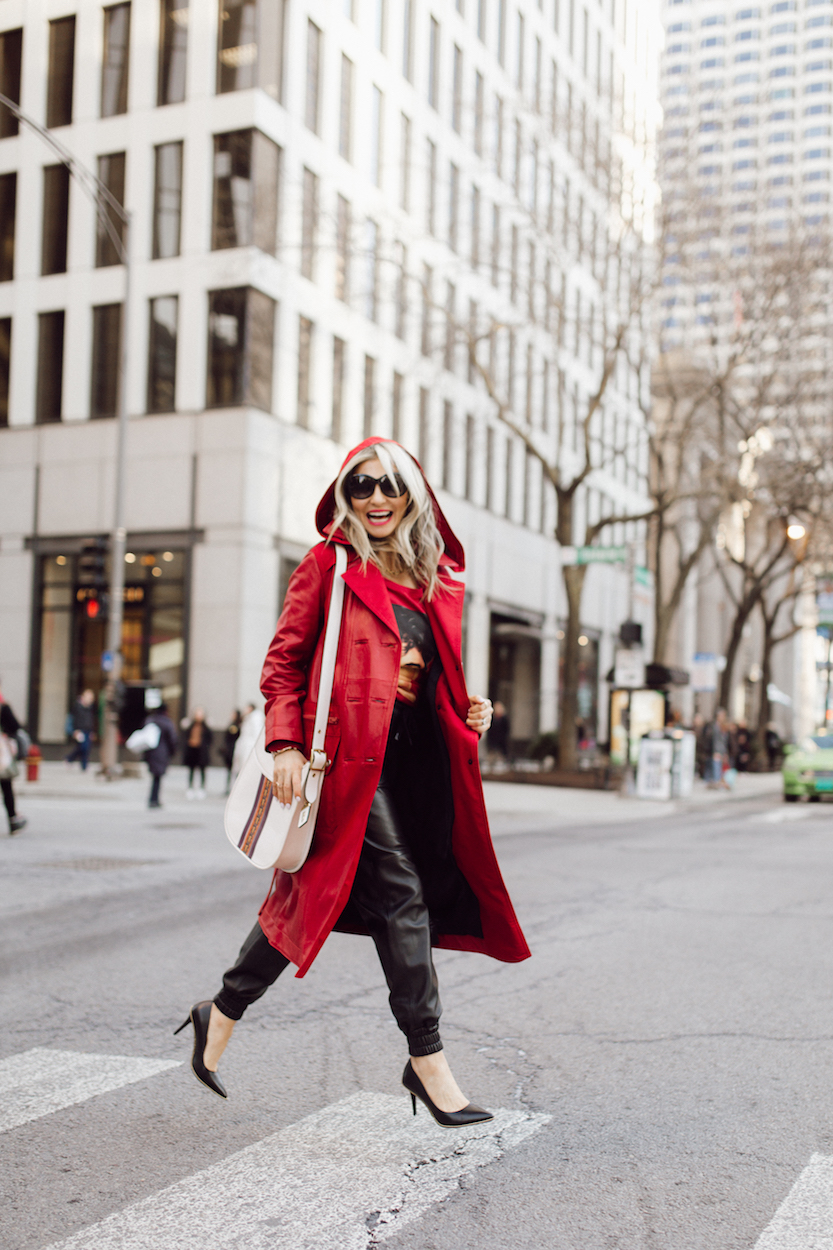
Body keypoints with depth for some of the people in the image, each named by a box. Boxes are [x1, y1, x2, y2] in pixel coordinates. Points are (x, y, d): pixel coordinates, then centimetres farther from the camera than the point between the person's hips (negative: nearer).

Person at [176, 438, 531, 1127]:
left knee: (311, 896, 9)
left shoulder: (439, 578, 18)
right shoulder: (329, 564, 2)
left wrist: (470, 711, 6)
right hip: (350, 753, -6)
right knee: (400, 897, -9)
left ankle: (222, 1013, 25)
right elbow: (283, 662, 0)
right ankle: (428, 1059, 2)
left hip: (417, 758, 6)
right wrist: (286, 745, -11)